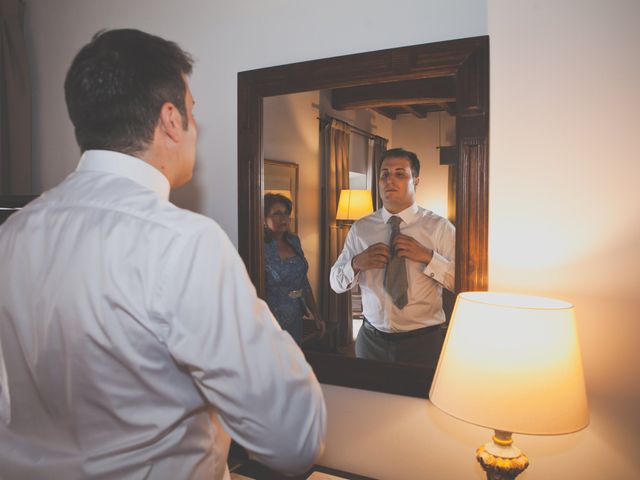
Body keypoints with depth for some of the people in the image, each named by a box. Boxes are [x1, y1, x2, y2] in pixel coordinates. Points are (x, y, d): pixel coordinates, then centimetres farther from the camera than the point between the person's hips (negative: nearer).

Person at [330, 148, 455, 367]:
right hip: (371, 340, 2)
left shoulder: (439, 227, -6)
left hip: (423, 342, -2)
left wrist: (427, 257, -22)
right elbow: (336, 283, 4)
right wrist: (356, 263, -15)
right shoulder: (360, 229, 2)